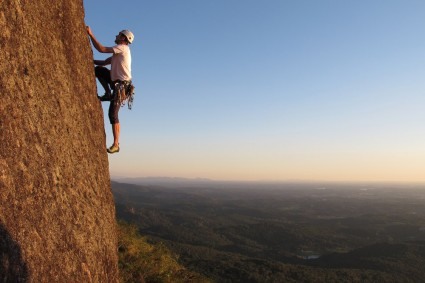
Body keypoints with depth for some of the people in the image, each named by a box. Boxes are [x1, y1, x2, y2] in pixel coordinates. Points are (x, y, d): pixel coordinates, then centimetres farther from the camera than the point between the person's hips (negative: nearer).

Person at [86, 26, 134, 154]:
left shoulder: (123, 48, -9)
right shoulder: (119, 51, 21)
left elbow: (101, 49, -18)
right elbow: (104, 62, 22)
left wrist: (90, 34, -13)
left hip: (121, 85, -9)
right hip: (116, 82, 9)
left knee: (113, 114, -11)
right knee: (98, 69, 4)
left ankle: (116, 144, -7)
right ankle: (108, 93, 3)